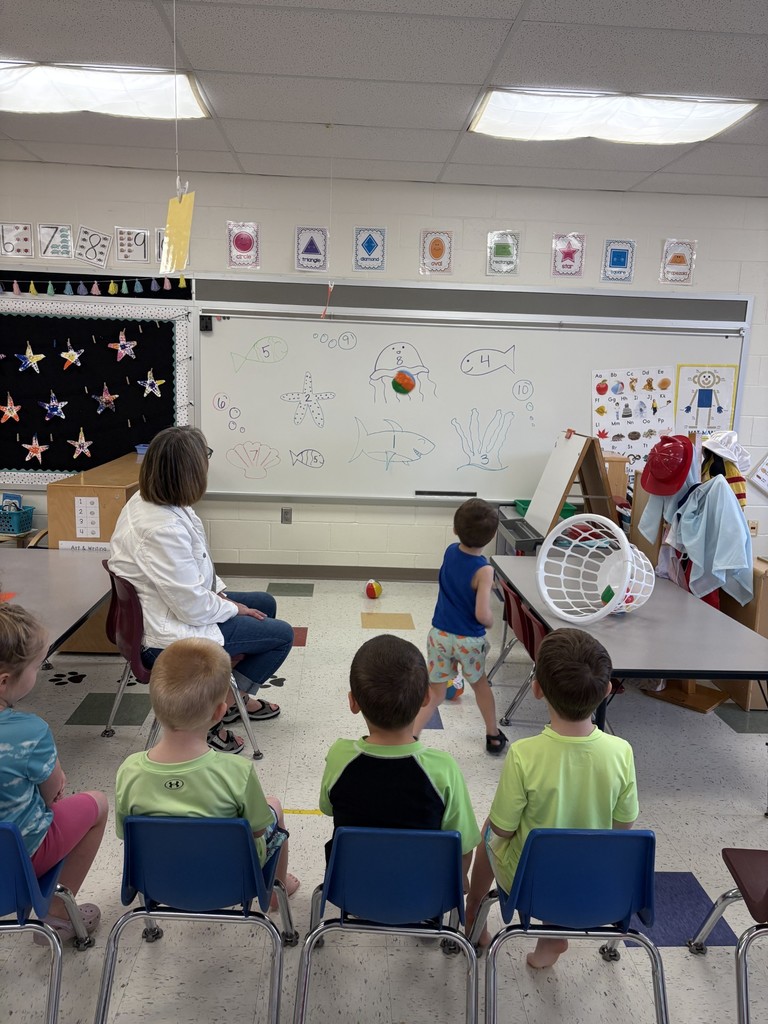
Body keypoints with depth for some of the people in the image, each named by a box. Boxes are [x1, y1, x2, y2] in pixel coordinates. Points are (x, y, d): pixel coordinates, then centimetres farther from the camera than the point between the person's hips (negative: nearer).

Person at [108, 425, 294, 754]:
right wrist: (232, 608, -10)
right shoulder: (163, 528, -34)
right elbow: (194, 609, -28)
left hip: (163, 613, 10)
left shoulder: (145, 501, -3)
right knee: (281, 634, -1)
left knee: (264, 603, 21)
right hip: (169, 638, -10)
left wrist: (220, 592, 2)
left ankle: (237, 697, 32)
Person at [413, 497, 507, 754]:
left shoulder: (450, 551, -5)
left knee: (435, 692, 13)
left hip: (439, 634, 3)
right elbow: (482, 615, -24)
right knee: (480, 685, 23)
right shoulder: (483, 570, -22)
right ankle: (493, 736, 42)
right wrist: (491, 621, -5)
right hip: (468, 639, -3)